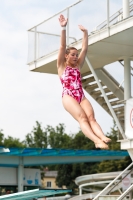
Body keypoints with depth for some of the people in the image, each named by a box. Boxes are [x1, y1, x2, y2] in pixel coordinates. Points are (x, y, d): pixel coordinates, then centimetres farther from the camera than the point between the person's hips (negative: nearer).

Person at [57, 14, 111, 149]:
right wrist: (63, 28, -5)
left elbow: (84, 49, 21)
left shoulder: (77, 66, 25)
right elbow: (62, 46, 3)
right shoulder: (61, 66, 13)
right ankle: (96, 141, -47)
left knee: (91, 117, -21)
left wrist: (85, 33, 17)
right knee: (82, 118, -26)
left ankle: (102, 138, -45)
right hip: (68, 96, -5)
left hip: (81, 96, 5)